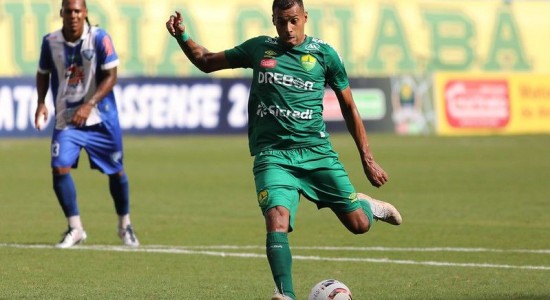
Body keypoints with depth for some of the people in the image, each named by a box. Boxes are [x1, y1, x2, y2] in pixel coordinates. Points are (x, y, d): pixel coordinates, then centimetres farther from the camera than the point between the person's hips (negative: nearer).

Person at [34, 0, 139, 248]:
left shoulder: (99, 38, -13)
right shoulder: (50, 42, -4)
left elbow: (111, 76, -13)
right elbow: (43, 74, 12)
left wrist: (89, 105, -23)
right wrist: (41, 102, -4)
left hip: (101, 118, -1)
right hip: (66, 119, 1)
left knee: (115, 171, 8)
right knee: (59, 168, -15)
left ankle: (125, 226, 30)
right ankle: (75, 229, -1)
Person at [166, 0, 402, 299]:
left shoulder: (324, 53, 5)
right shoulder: (259, 48, 9)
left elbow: (349, 108, 11)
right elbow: (206, 61, 19)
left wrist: (368, 159, 9)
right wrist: (182, 36, 1)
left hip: (316, 150, 0)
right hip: (272, 154, 0)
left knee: (359, 224, -3)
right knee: (277, 218, -26)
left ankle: (368, 205, 34)